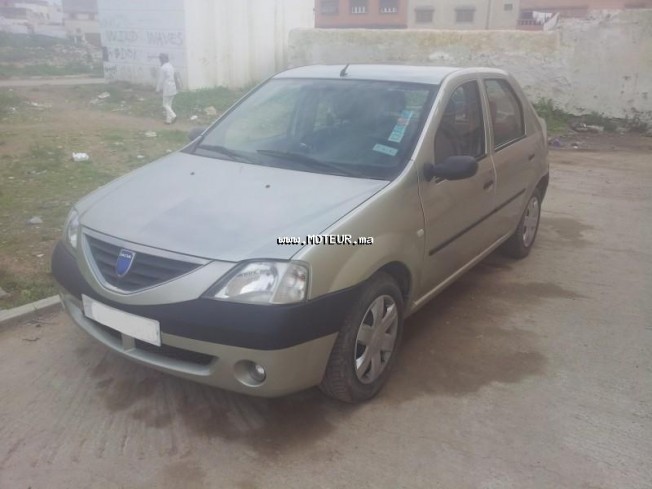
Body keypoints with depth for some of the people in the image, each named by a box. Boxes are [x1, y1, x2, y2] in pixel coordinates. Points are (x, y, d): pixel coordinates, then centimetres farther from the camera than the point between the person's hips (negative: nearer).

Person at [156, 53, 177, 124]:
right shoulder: (171, 66, 9)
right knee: (169, 104, 14)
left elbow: (161, 80, -13)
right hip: (173, 88, 8)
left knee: (165, 104, 1)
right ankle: (168, 119, 16)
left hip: (167, 89, -8)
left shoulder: (163, 67, -16)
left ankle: (173, 116, -14)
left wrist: (158, 89, -3)